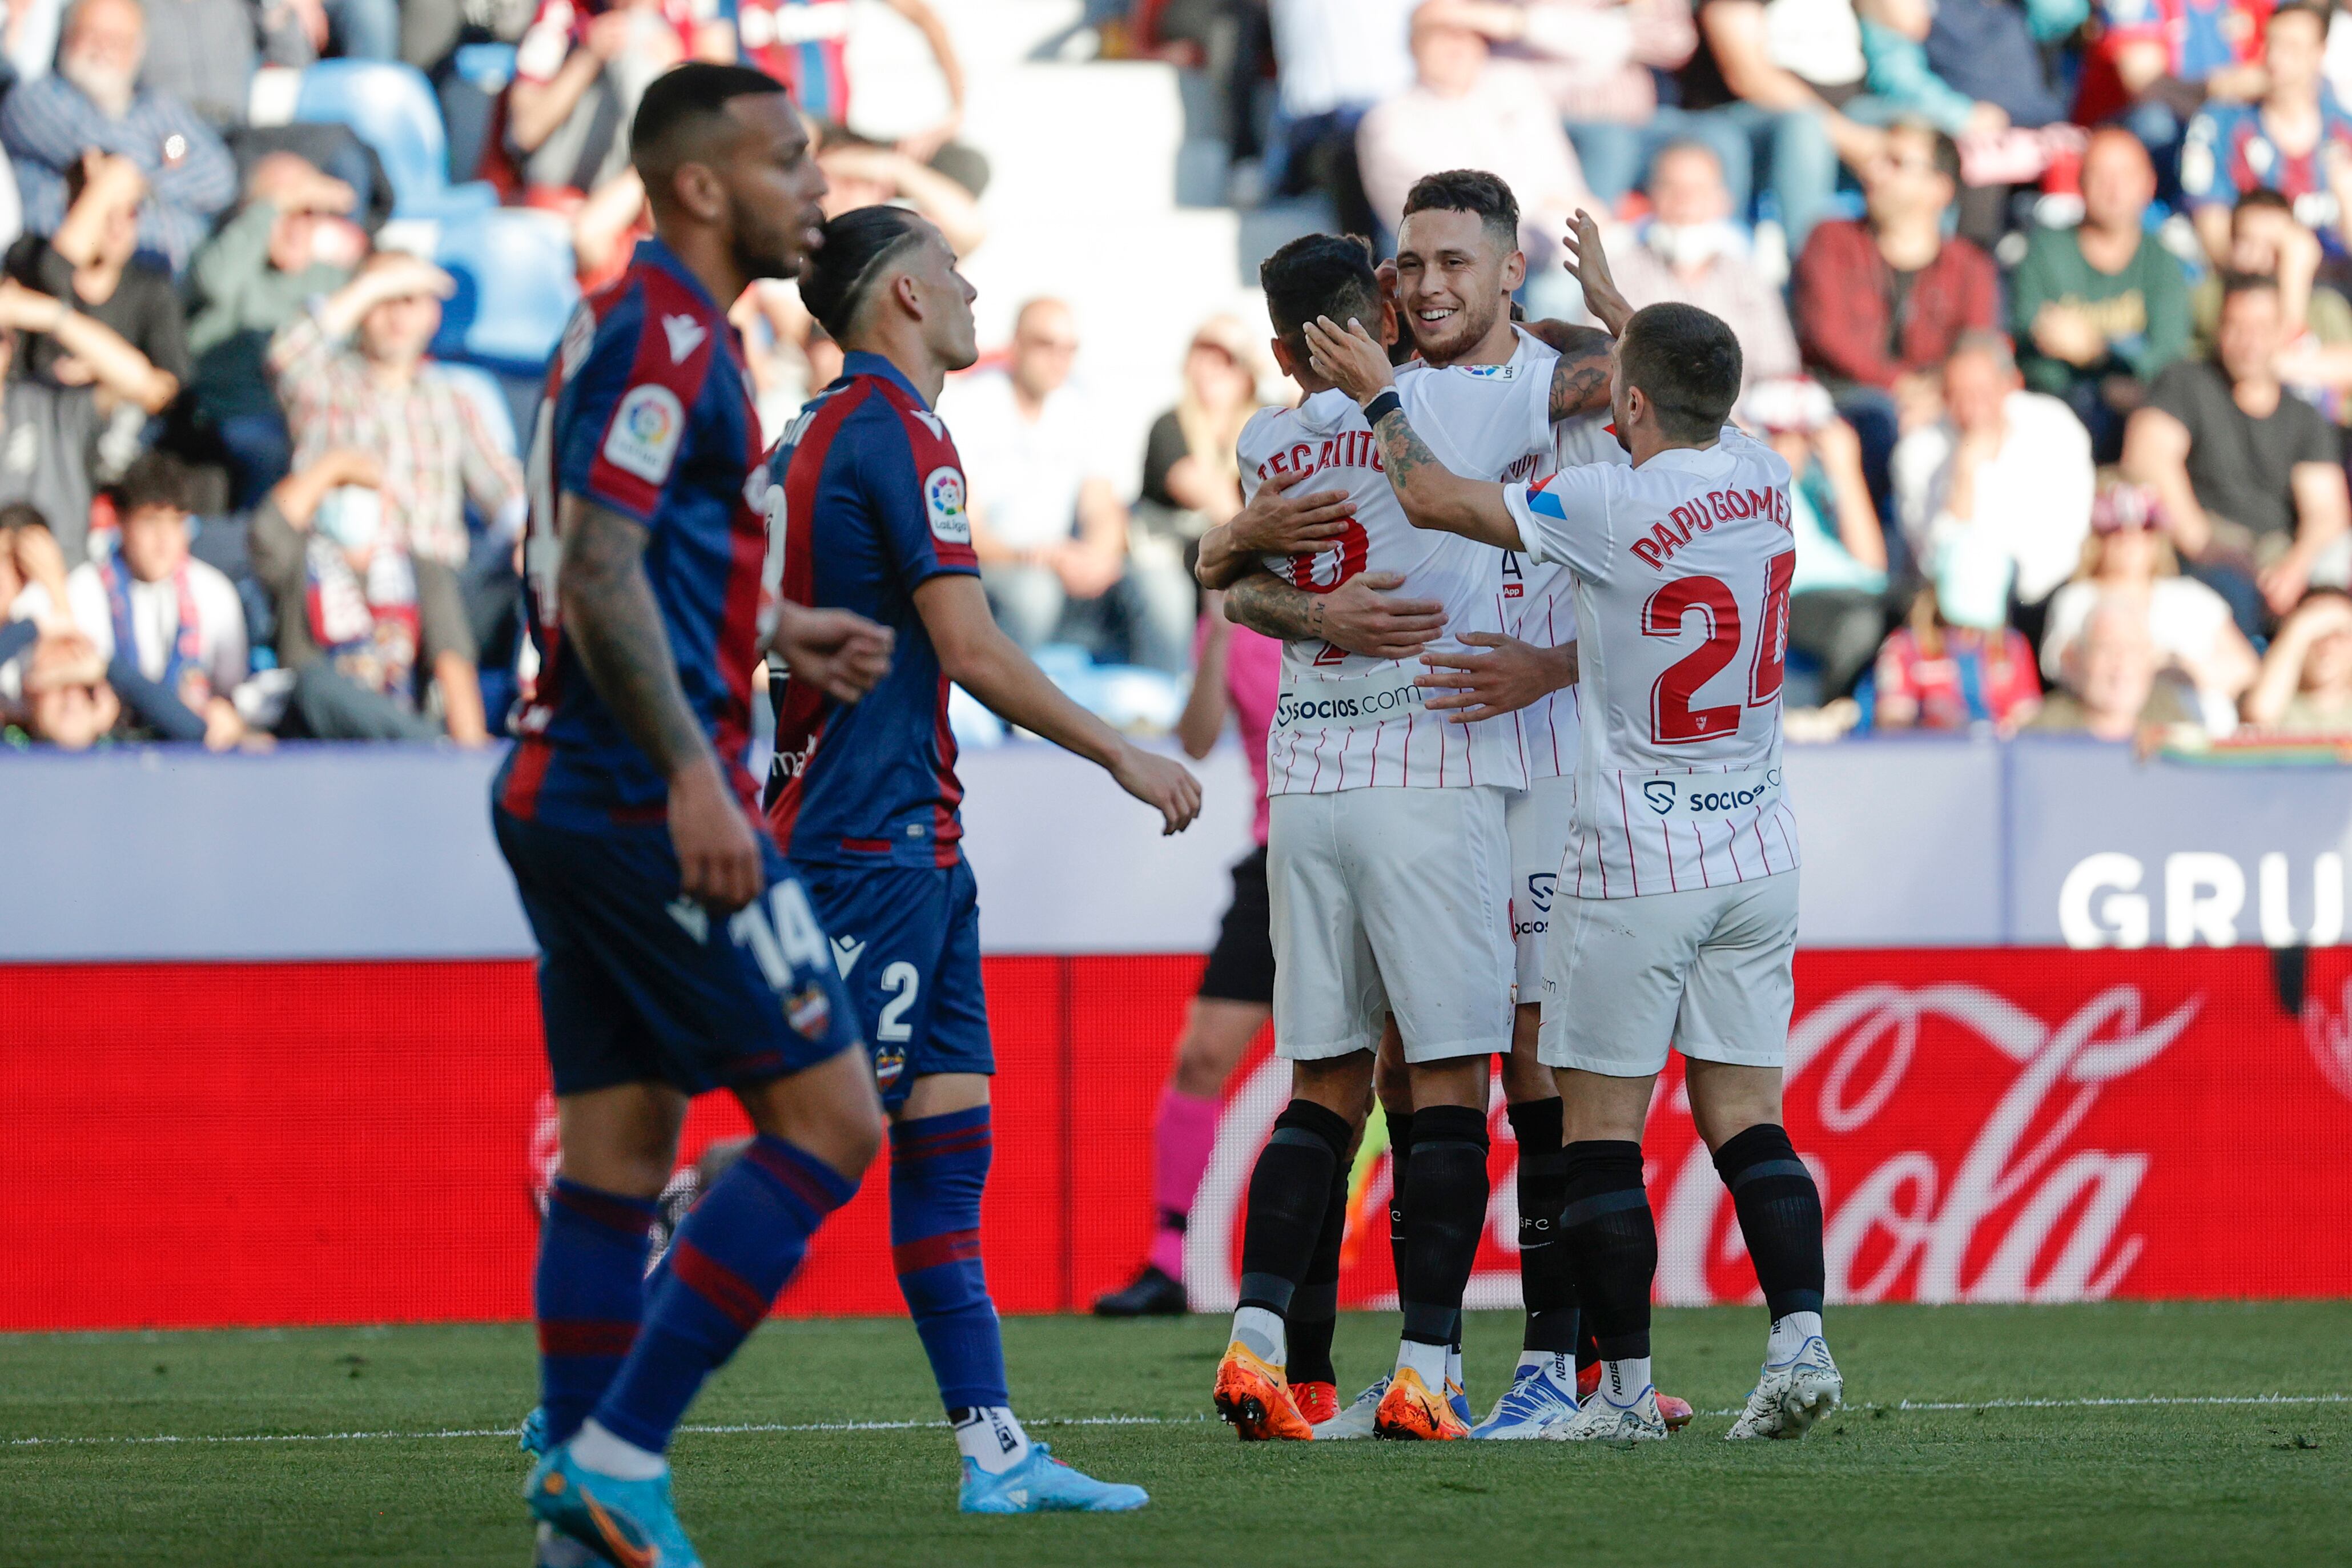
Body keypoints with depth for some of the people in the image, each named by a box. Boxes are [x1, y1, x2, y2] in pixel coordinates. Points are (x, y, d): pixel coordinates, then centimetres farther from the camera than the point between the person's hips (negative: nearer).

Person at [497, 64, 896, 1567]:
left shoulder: (640, 331, 18)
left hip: (566, 802, 10)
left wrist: (774, 633, 31)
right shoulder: (664, 338, -13)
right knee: (829, 1120, -8)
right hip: (647, 804, -10)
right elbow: (600, 571, -22)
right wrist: (692, 777, -26)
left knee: (618, 1152, 10)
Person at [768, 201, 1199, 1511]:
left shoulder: (804, 439, 17)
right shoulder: (894, 432, -12)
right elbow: (970, 648, -16)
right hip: (880, 842, -10)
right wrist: (1124, 756, -8)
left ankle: (994, 1444, 4)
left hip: (905, 844, 10)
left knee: (950, 1135, 6)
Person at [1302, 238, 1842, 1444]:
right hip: (1757, 853, 6)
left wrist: (1379, 396, 12)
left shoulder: (1611, 507, -16)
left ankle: (1625, 1387, 2)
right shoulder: (1761, 482, 2)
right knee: (1744, 1113, 7)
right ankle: (1800, 1338, -7)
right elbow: (1699, 406, 27)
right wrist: (1617, 306, 41)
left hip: (1635, 866, -6)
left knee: (1601, 1125, 2)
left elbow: (1435, 497, -5)